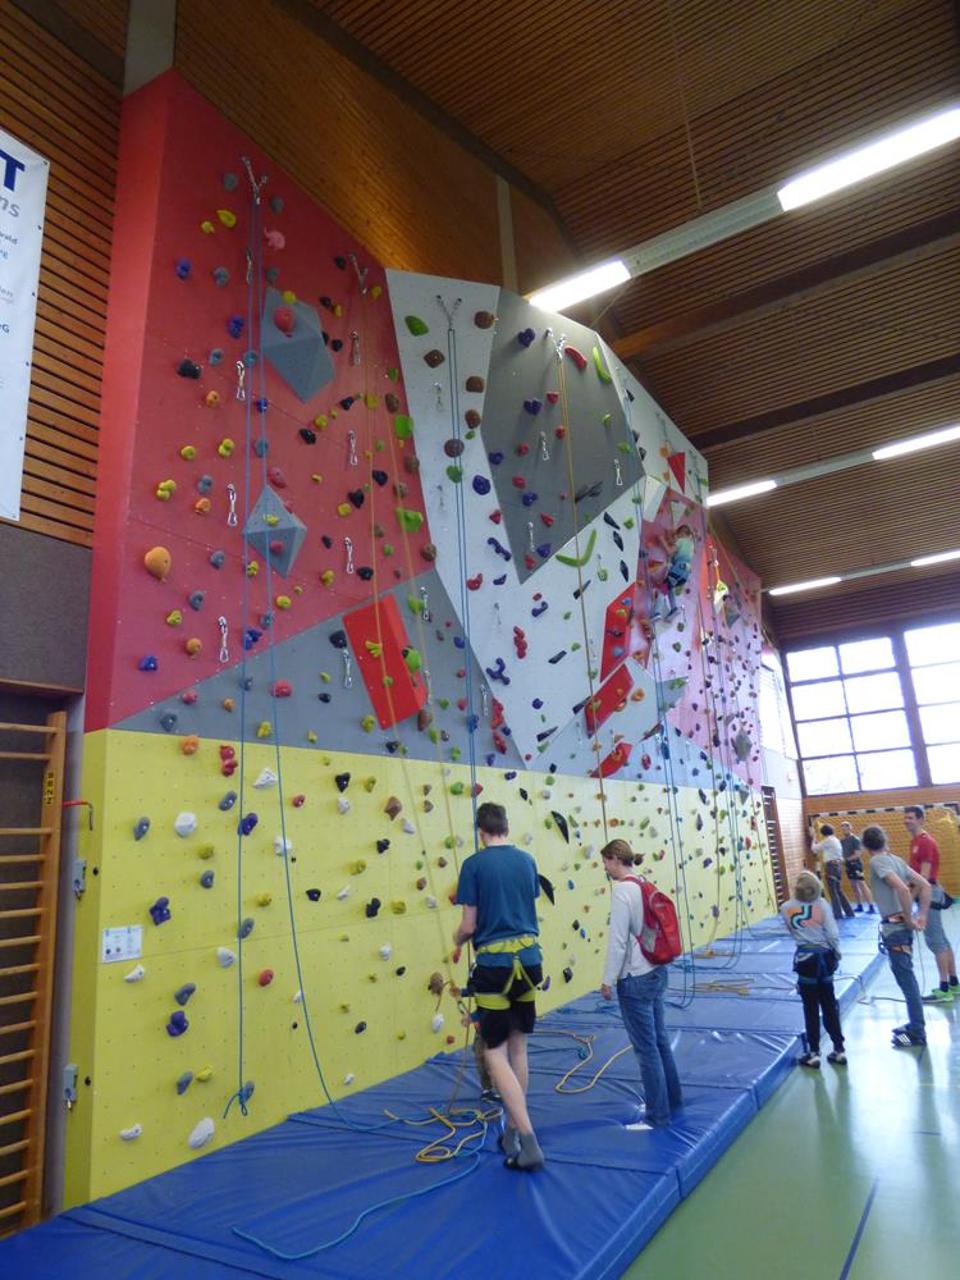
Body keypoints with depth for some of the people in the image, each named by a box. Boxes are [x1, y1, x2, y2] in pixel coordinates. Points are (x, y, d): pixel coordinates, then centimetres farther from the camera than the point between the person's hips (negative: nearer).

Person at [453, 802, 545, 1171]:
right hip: (529, 958, 5)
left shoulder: (474, 864, -10)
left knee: (496, 1053, 3)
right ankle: (513, 1131, 28)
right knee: (518, 1047, 18)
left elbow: (469, 925, -9)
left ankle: (529, 1143, -4)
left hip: (495, 963, -5)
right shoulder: (527, 860, 4)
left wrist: (457, 938, 13)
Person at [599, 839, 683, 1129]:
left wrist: (608, 980, -9)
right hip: (656, 972, 8)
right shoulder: (644, 886, 5)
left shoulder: (622, 891, -19)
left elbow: (618, 941, -19)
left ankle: (657, 1116, 17)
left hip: (635, 979, -8)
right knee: (659, 1039, 21)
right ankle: (673, 1097, 36)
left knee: (646, 1048, 5)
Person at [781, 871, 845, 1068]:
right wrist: (837, 954, 8)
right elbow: (833, 935, -7)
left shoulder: (786, 909, -8)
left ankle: (814, 1054, 14)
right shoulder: (822, 904, -8)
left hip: (805, 959, -2)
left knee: (811, 1008, 7)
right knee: (829, 1005, 15)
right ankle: (839, 1050, 23)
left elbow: (791, 931, 2)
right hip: (824, 956, 2)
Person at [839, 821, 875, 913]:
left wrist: (846, 859, -22)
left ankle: (871, 907, -12)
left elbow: (857, 854, -17)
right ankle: (859, 906, 22)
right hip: (848, 865, 8)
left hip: (856, 864, -8)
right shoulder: (842, 840, 8)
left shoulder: (855, 839, -12)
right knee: (854, 886, 13)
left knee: (862, 885, -12)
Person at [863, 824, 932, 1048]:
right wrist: (922, 916, 8)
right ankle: (915, 1024, 29)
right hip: (901, 926, 9)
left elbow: (903, 890, -26)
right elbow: (924, 886, 11)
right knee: (906, 977, 19)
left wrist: (909, 920, -16)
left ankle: (917, 1033, 8)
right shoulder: (896, 859, 10)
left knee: (906, 979, 0)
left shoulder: (877, 862, -15)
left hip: (894, 927, -9)